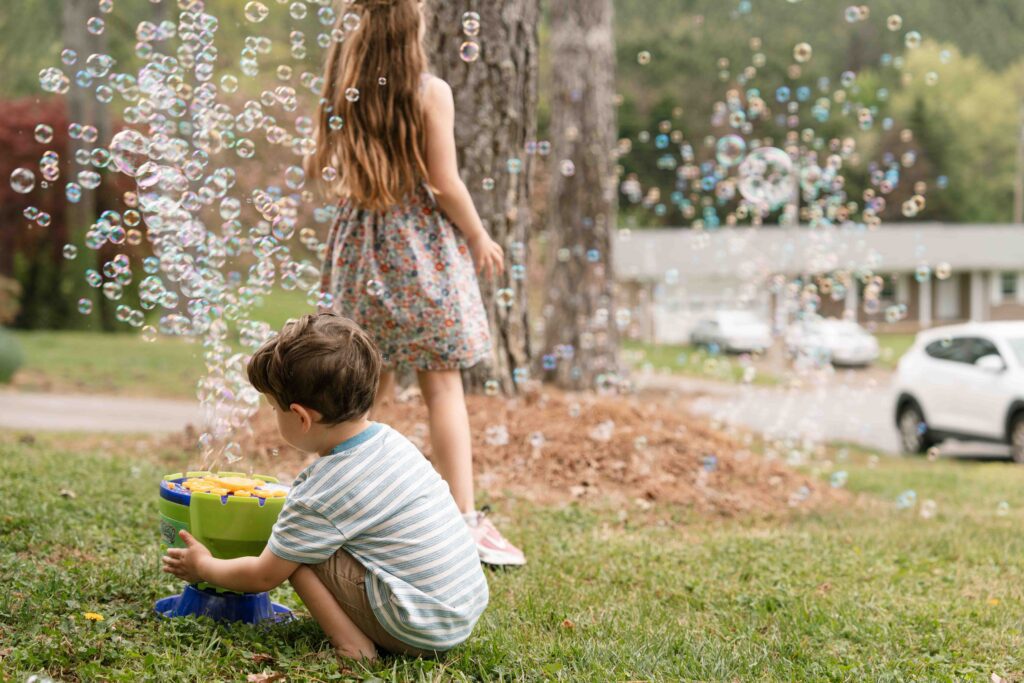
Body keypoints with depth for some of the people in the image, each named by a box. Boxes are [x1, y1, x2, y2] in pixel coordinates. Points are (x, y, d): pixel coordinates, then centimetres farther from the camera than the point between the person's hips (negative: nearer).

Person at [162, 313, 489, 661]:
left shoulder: (318, 495, -16)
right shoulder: (390, 439, 4)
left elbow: (262, 577, -2)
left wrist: (203, 566, 15)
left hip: (421, 630, -8)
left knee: (296, 555, -4)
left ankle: (354, 646, -5)